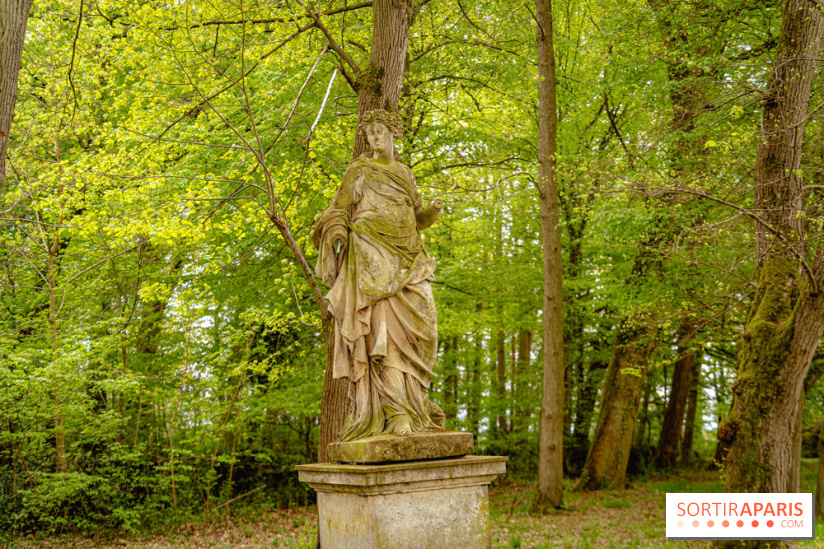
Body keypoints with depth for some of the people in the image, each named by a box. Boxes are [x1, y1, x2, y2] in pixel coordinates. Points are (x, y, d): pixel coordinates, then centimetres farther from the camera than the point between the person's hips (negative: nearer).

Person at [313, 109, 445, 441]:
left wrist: (432, 211, 3)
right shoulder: (359, 170, 11)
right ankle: (395, 411, -18)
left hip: (405, 258, 5)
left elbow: (416, 217, 25)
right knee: (383, 328, -15)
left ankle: (411, 400, 2)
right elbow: (339, 210, 6)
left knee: (415, 327, -6)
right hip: (371, 257, -5)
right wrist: (336, 232, -15)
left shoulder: (405, 173, 23)